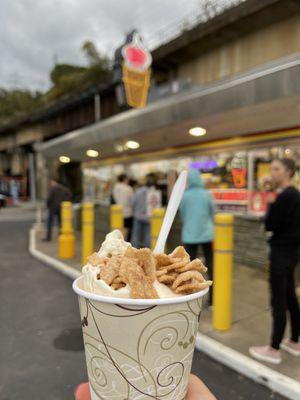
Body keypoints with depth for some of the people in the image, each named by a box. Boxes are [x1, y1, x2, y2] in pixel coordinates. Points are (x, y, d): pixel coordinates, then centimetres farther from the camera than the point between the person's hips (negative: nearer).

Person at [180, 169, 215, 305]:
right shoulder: (207, 194, -5)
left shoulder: (184, 195, -6)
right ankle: (212, 298, 18)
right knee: (210, 266, 11)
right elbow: (213, 213, 5)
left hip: (189, 235, 0)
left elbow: (182, 214, 6)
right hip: (206, 234, 1)